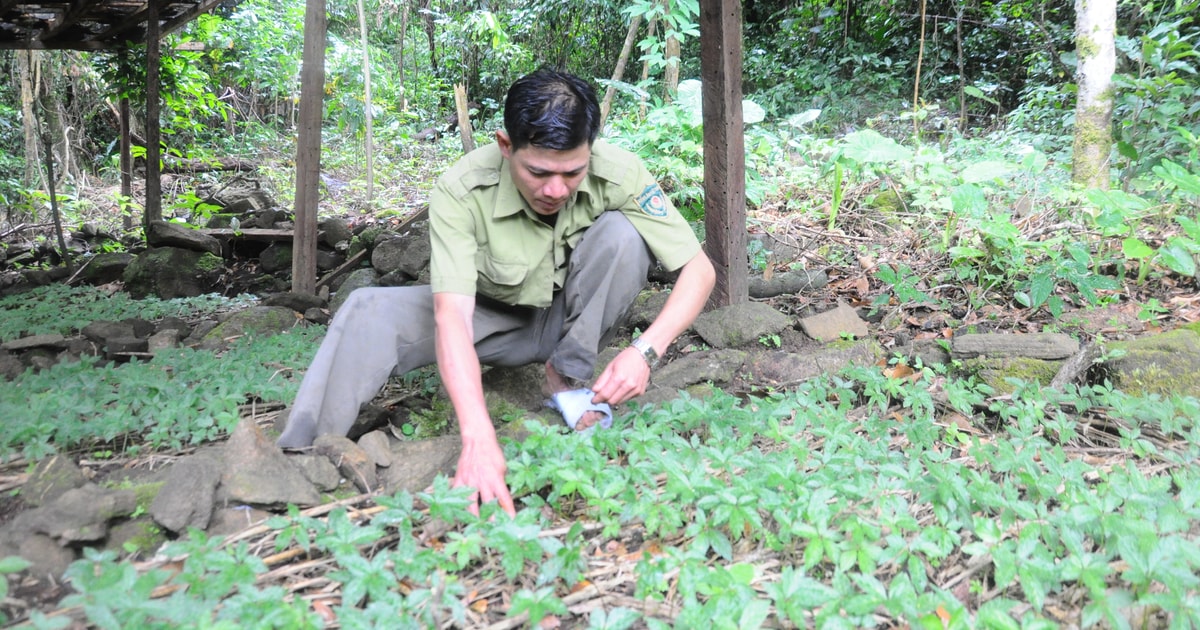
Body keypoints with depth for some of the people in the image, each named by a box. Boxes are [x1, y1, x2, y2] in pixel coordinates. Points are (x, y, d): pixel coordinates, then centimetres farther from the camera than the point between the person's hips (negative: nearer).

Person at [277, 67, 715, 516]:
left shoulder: (619, 173, -27)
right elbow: (451, 316, -40)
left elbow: (699, 269, -21)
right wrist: (478, 439, -53)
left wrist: (645, 350, -38)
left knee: (621, 233, -28)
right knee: (369, 311, -25)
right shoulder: (461, 190, -31)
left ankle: (569, 378, -14)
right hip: (493, 319, -1)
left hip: (569, 320, 1)